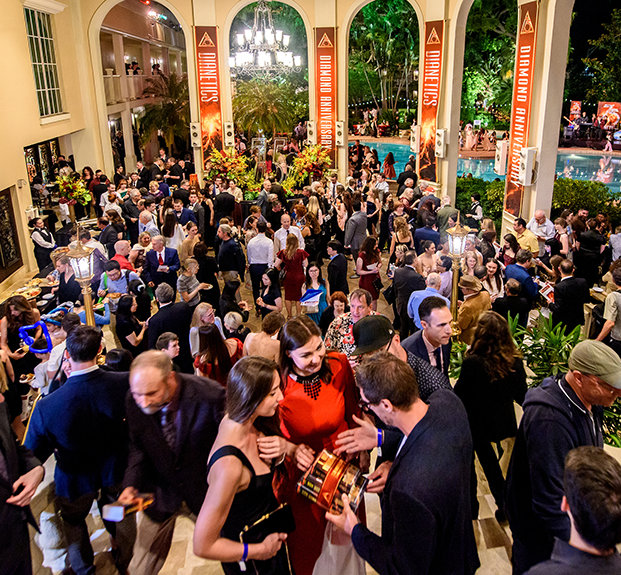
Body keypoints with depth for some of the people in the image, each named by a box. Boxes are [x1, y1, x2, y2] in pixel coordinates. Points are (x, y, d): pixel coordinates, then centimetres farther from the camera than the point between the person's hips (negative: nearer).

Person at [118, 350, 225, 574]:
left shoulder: (210, 396, -29)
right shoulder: (134, 401, -17)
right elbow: (138, 446, -2)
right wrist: (131, 484, -16)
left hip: (205, 493, -2)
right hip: (162, 494, 3)